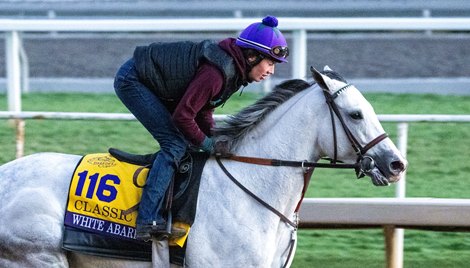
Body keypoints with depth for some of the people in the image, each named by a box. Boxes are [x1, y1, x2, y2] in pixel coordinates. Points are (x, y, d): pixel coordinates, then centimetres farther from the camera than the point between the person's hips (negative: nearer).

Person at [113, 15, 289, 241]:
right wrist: (208, 145, -15)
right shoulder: (217, 71, -29)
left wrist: (215, 140, -5)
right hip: (132, 80, -10)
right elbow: (183, 116, -28)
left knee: (183, 141, 12)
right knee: (175, 144, -17)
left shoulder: (233, 71, 2)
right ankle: (148, 220, -24)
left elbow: (202, 110, 9)